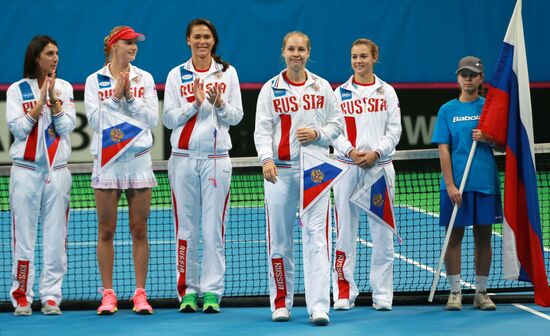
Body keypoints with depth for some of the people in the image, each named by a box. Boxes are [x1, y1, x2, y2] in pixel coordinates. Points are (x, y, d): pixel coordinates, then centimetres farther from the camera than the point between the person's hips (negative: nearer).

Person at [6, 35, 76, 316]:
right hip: (26, 171, -2)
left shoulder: (64, 88, 9)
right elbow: (18, 128, -5)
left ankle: (51, 296, 4)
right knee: (23, 235, -3)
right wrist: (41, 99, -10)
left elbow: (66, 127, 0)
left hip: (57, 171, 2)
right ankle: (21, 297, 3)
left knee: (56, 237, 0)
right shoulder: (17, 90, 3)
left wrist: (53, 96, -10)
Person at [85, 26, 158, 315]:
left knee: (139, 229, 1)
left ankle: (140, 293, 5)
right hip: (107, 159, -1)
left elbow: (152, 120, 1)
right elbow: (94, 120, -4)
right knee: (106, 229, 0)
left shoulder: (144, 78, 7)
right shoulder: (95, 80, 4)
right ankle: (108, 294, 5)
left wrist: (130, 96, -9)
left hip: (139, 159, 1)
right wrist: (115, 96, -10)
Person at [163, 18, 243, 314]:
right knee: (185, 227, 0)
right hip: (184, 158, 0)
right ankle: (188, 290, 6)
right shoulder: (176, 75, 7)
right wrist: (194, 103, -11)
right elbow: (168, 118, 2)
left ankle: (212, 292, 1)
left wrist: (220, 104, -12)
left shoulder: (227, 73, 8)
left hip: (216, 159, 0)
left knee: (214, 228, -3)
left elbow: (236, 116, 6)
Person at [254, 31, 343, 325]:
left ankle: (319, 307, -13)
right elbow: (262, 130, -1)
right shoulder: (270, 89, 5)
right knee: (279, 240, 3)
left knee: (317, 237, -8)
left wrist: (318, 133, -8)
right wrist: (266, 159, -17)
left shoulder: (322, 87, 9)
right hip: (279, 170, 0)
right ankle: (281, 304, 14)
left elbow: (337, 124, 12)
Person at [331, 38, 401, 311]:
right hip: (347, 167, 0)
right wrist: (351, 151, -13)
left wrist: (376, 153, -11)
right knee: (345, 232, -1)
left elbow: (394, 130, 3)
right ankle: (344, 293, 4)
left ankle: (382, 295, 5)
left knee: (382, 233, 0)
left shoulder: (386, 92, 8)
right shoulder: (340, 93, 8)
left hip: (379, 166, 0)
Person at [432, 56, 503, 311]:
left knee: (483, 236, 6)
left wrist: (487, 138, -12)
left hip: (486, 182, 2)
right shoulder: (447, 110, 3)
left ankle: (481, 292, 13)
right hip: (456, 184, -2)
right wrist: (450, 185, -11)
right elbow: (443, 150, -2)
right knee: (455, 236, 0)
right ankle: (455, 292, 5)